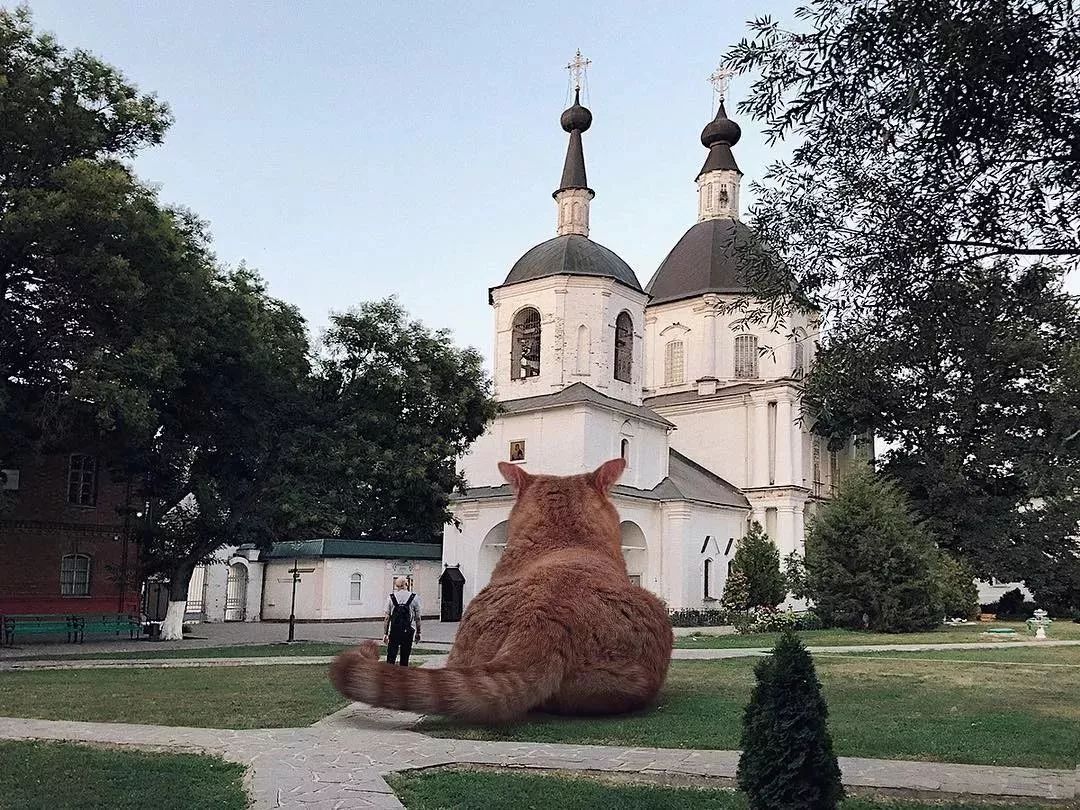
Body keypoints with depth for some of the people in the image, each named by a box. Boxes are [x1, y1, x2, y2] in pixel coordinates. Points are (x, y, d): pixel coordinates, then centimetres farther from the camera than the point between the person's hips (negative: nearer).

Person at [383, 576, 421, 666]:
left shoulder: (391, 597, 1)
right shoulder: (414, 598, -1)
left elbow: (387, 617, 2)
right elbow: (417, 618, 2)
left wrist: (385, 633, 9)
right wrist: (418, 633, 12)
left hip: (394, 631, 0)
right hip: (408, 631, 0)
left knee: (390, 658, 3)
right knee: (404, 659, 8)